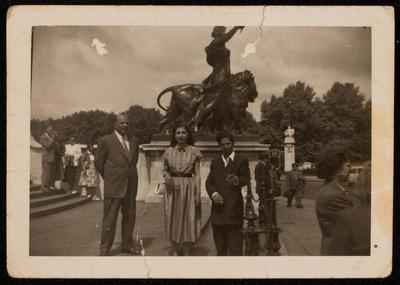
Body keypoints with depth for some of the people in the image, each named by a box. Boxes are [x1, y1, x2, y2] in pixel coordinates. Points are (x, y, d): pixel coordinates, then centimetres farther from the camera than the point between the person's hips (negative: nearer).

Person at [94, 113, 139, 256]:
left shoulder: (134, 141, 9)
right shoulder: (106, 141, -6)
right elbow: (98, 162, 0)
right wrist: (109, 178, 6)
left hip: (131, 186, 5)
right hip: (114, 186, -5)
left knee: (130, 217, 13)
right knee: (109, 218, 1)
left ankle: (127, 245, 28)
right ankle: (104, 249, 13)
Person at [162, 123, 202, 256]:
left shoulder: (194, 151, 0)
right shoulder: (169, 151, 5)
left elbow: (197, 174, -1)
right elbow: (165, 169, 14)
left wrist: (198, 194, -6)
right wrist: (166, 175, -10)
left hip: (189, 189, -1)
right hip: (173, 189, 2)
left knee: (188, 221, 2)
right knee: (173, 221, 5)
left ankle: (186, 254, 14)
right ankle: (175, 253, 18)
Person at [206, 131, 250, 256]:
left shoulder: (242, 161, 4)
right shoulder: (215, 162, 18)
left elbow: (246, 178, -10)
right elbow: (209, 182, 11)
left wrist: (237, 180, -33)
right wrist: (214, 194, -10)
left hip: (234, 207, -4)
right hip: (218, 207, 4)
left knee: (235, 244, -5)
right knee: (220, 247, 10)